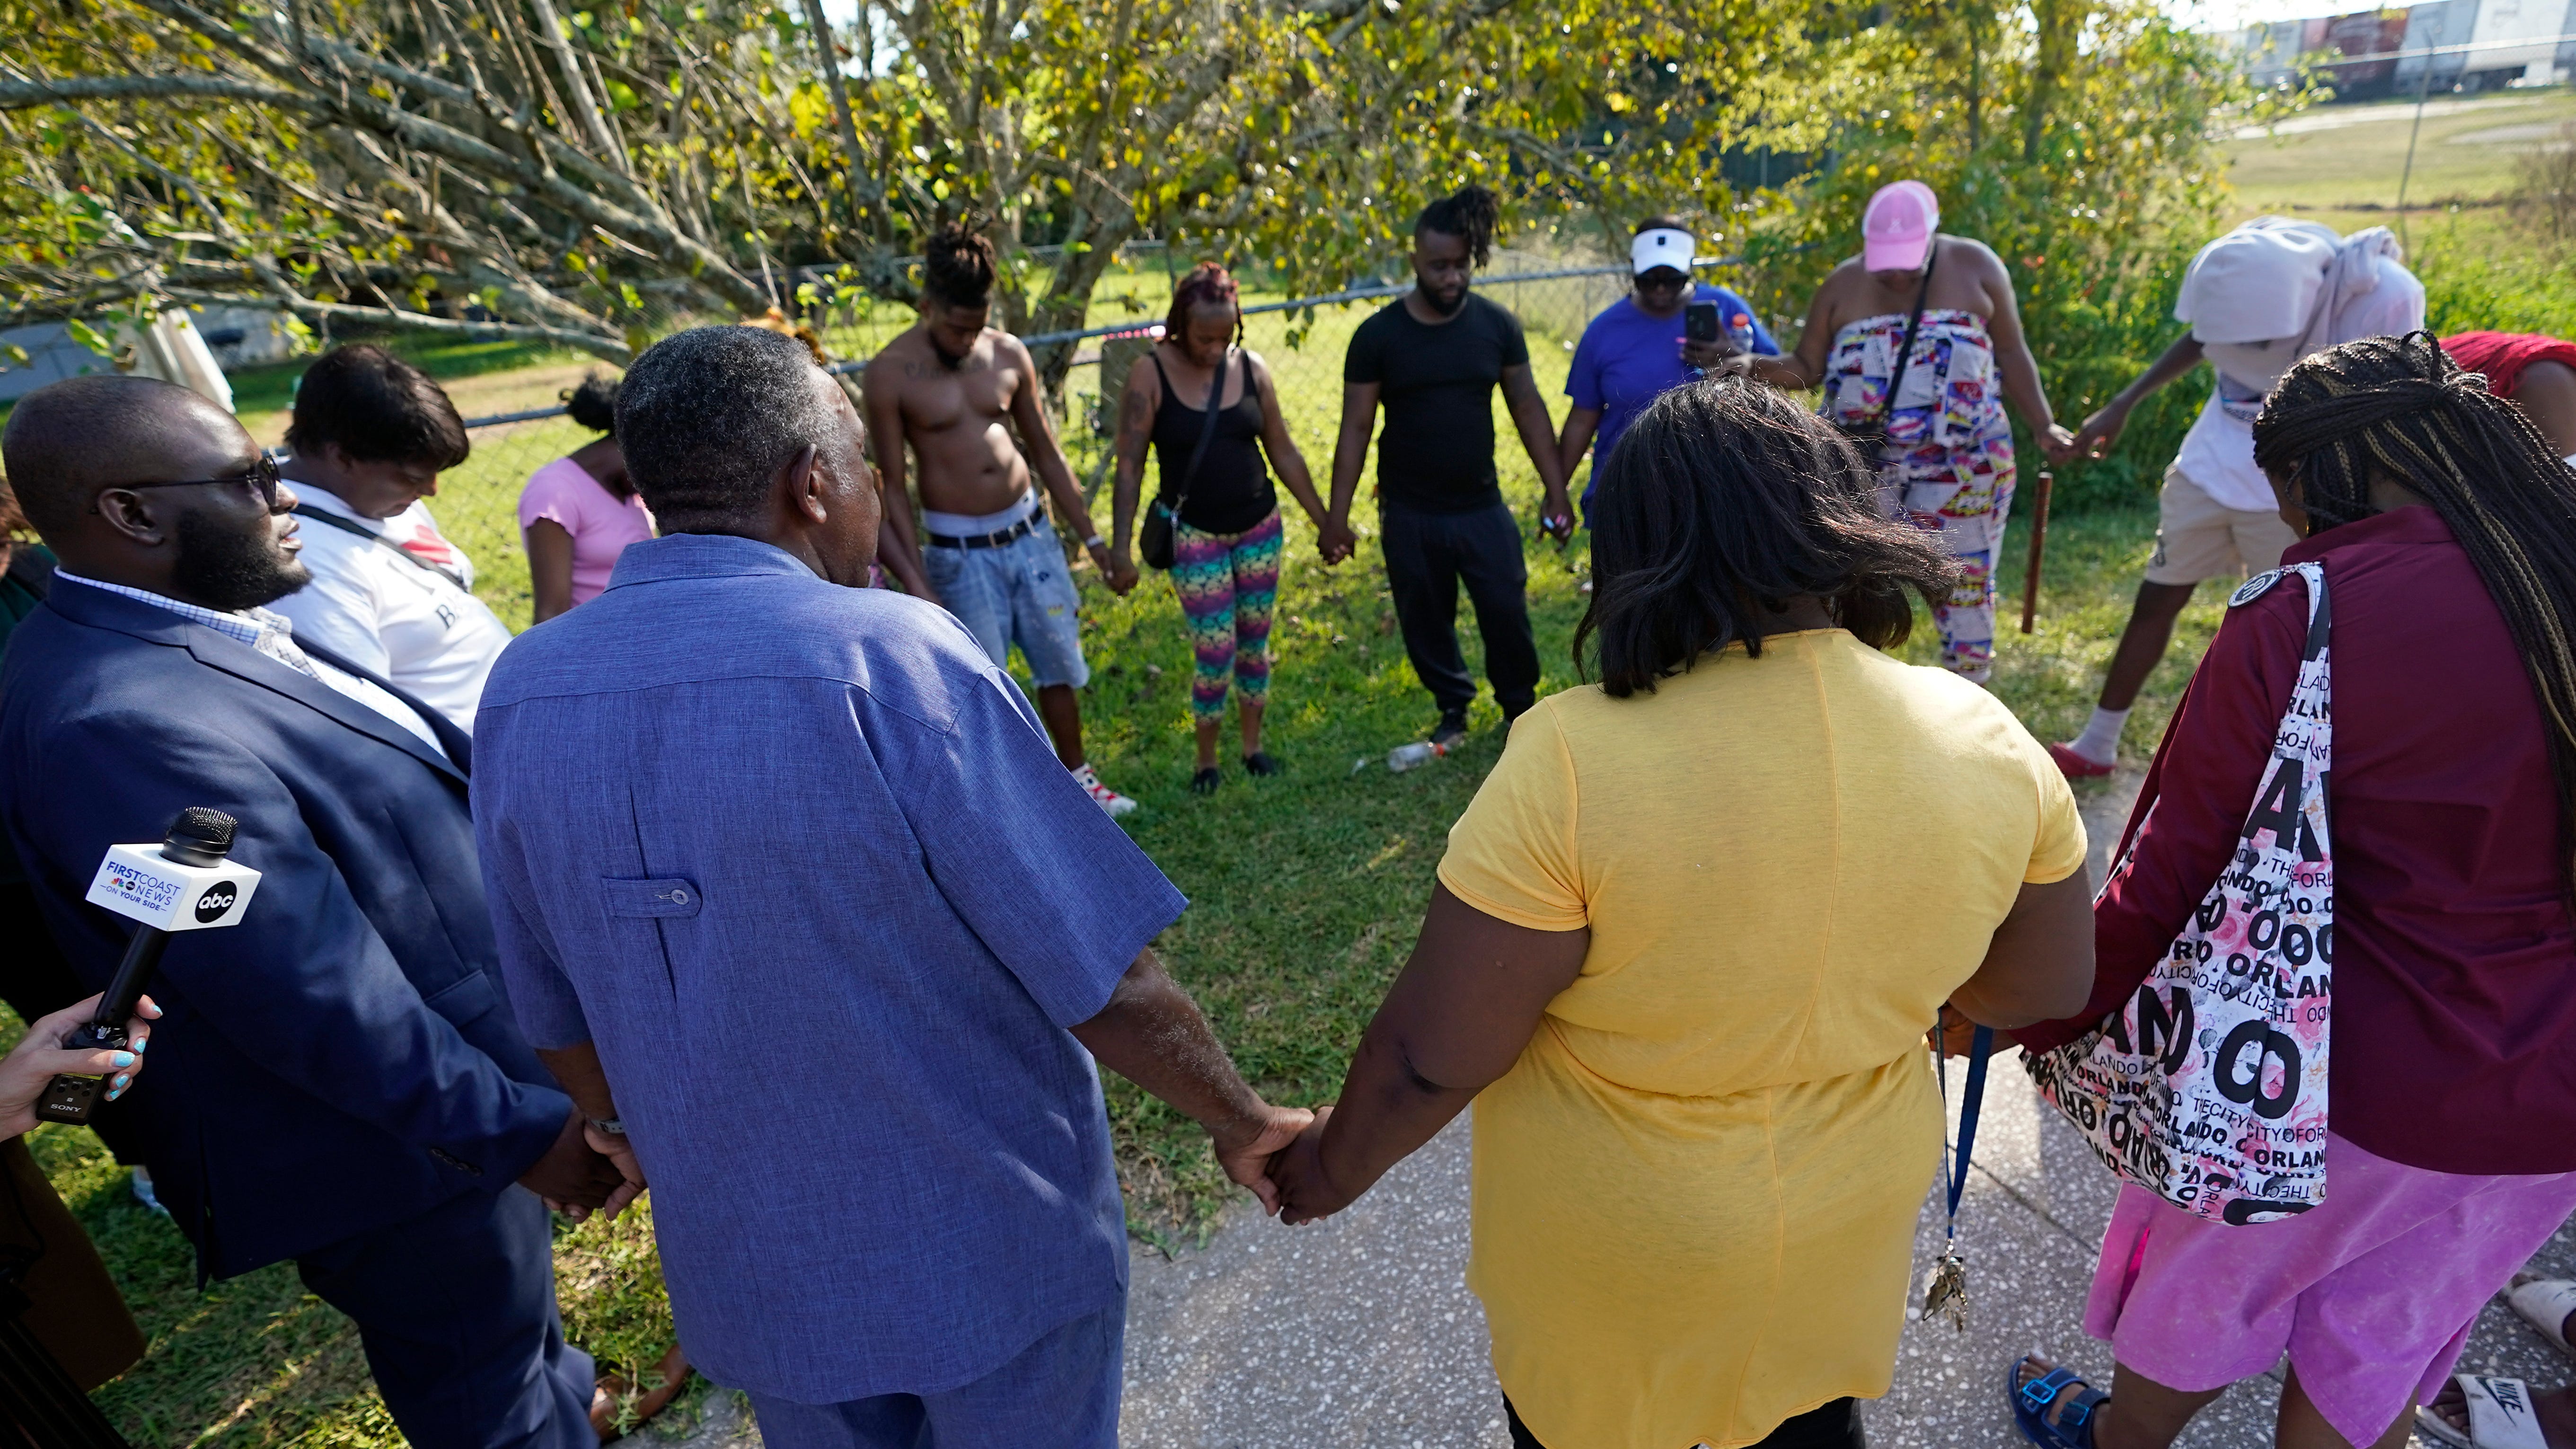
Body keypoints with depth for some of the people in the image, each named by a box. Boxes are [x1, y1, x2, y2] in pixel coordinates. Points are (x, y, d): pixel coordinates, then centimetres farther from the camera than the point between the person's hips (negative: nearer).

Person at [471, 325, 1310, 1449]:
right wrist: (1243, 1125, -5)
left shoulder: (520, 693, -7)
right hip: (993, 1250, -4)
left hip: (747, 1269, 5)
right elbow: (1103, 984, -22)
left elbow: (561, 1023, 4)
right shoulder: (889, 658, -26)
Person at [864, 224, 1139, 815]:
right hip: (959, 551, -4)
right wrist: (918, 581, -13)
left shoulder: (1009, 354, -1)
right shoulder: (891, 371, -11)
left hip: (1030, 531, 4)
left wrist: (1094, 541, 6)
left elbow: (1048, 455, 7)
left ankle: (1078, 776, 33)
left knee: (1060, 664, 14)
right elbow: (893, 484, -8)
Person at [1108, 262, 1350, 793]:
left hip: (1260, 527, 4)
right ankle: (1206, 761, 19)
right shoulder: (1151, 375, -11)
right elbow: (1130, 465, -11)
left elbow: (1283, 452, 6)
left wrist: (1325, 521, 7)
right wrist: (1119, 545, -17)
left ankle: (1253, 746, 30)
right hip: (1195, 535, -3)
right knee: (1215, 655, -2)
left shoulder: (1251, 367, -1)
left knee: (1254, 644, 12)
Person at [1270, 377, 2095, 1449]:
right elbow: (2048, 989, -1)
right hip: (1849, 1215, 4)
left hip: (1614, 1249, -3)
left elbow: (1428, 1060, -24)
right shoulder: (1989, 746, -17)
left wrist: (1335, 1166, -5)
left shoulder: (1571, 766, -33)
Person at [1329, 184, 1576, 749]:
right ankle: (1453, 710, 35)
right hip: (1409, 515, 0)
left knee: (1508, 616, 4)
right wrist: (1337, 519, -7)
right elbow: (1356, 429, -5)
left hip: (1483, 509, 1)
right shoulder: (1377, 335, -8)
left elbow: (1528, 408, 2)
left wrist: (1557, 491, 0)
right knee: (1426, 623, 12)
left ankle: (1522, 711, 28)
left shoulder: (1497, 325, -3)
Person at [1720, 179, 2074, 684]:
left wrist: (2043, 426, -3)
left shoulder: (1975, 266, 0)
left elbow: (2011, 354, 5)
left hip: (1961, 461, -1)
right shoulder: (1842, 286, 2)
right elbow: (1806, 369, 3)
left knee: (1961, 580, 5)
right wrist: (1755, 366, -17)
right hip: (1862, 461, 1)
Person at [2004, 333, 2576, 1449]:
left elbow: (2169, 878, -20)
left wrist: (2029, 1020, -7)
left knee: (2207, 1279, 24)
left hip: (2345, 1084, -4)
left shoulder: (2300, 617, -24)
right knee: (2386, 1337, 27)